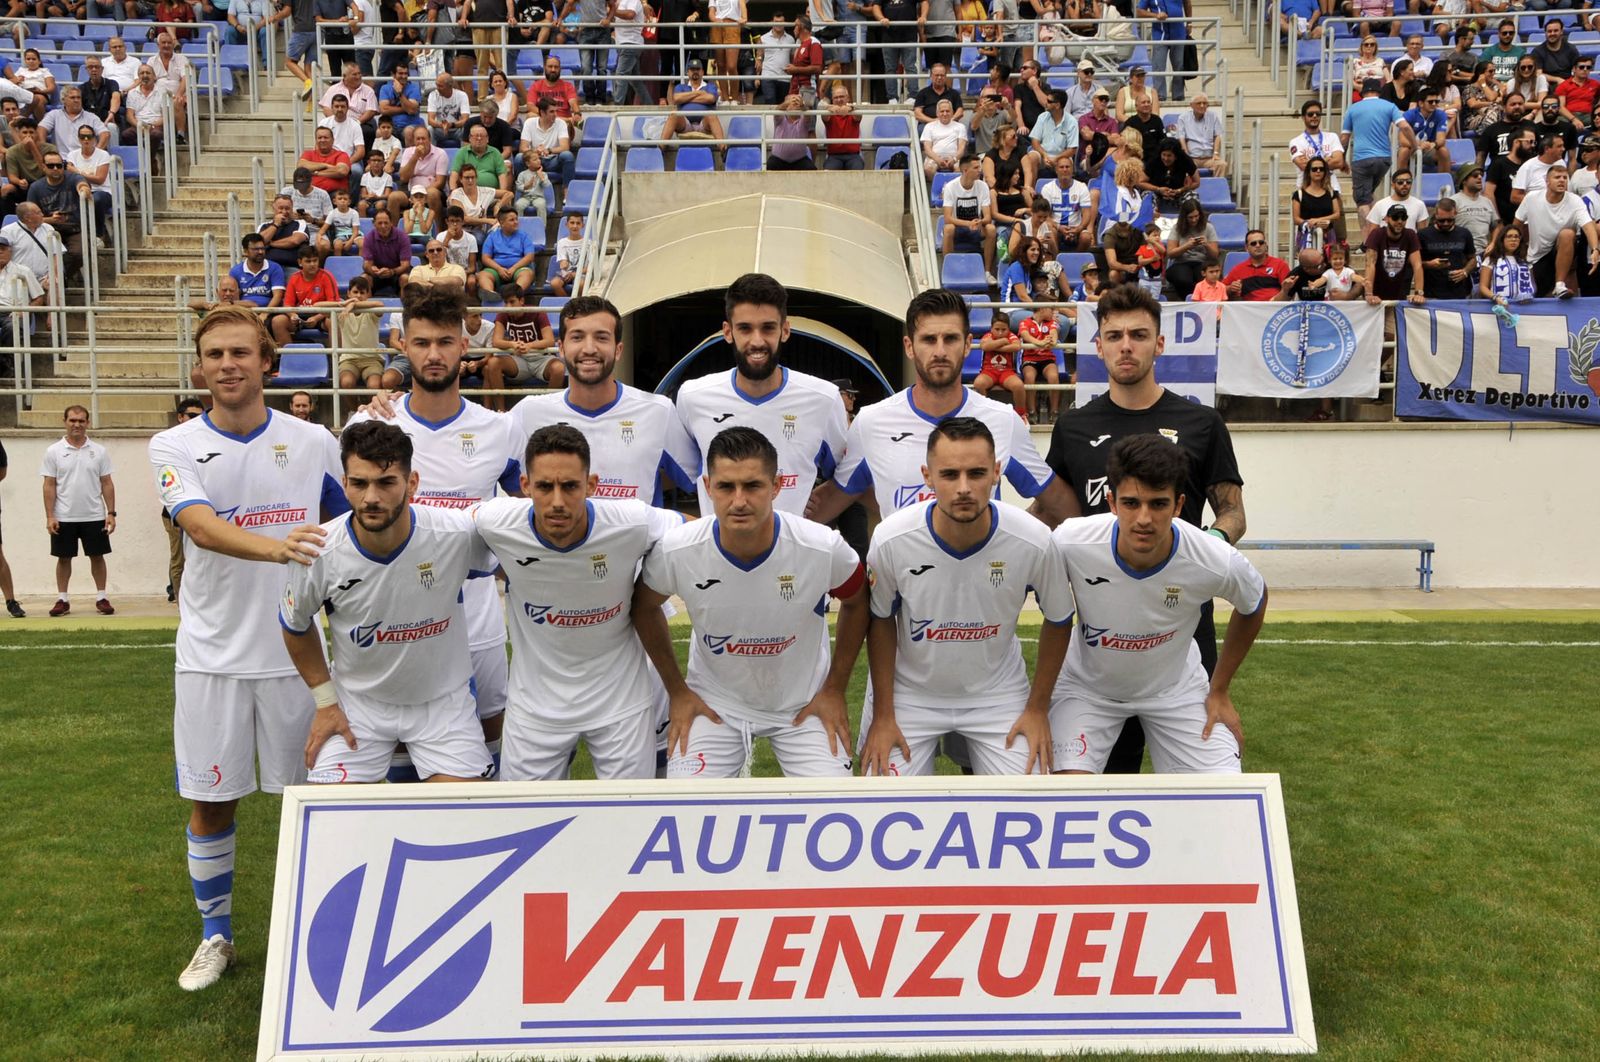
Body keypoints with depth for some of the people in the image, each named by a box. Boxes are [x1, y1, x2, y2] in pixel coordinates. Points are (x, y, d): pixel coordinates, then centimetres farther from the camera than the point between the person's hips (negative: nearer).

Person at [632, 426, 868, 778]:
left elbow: (855, 603, -1)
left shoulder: (825, 548, -23)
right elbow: (645, 607, 1)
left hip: (803, 703, 0)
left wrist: (835, 690, 1)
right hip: (714, 702, 0)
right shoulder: (675, 551, -22)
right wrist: (677, 691, 3)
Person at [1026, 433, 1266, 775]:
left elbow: (1254, 605, -3)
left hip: (1176, 689, 1)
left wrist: (1219, 692, 3)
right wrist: (1036, 707, -9)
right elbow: (1056, 621, -10)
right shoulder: (1070, 544, -30)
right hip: (1087, 685, -1)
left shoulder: (1217, 562, -28)